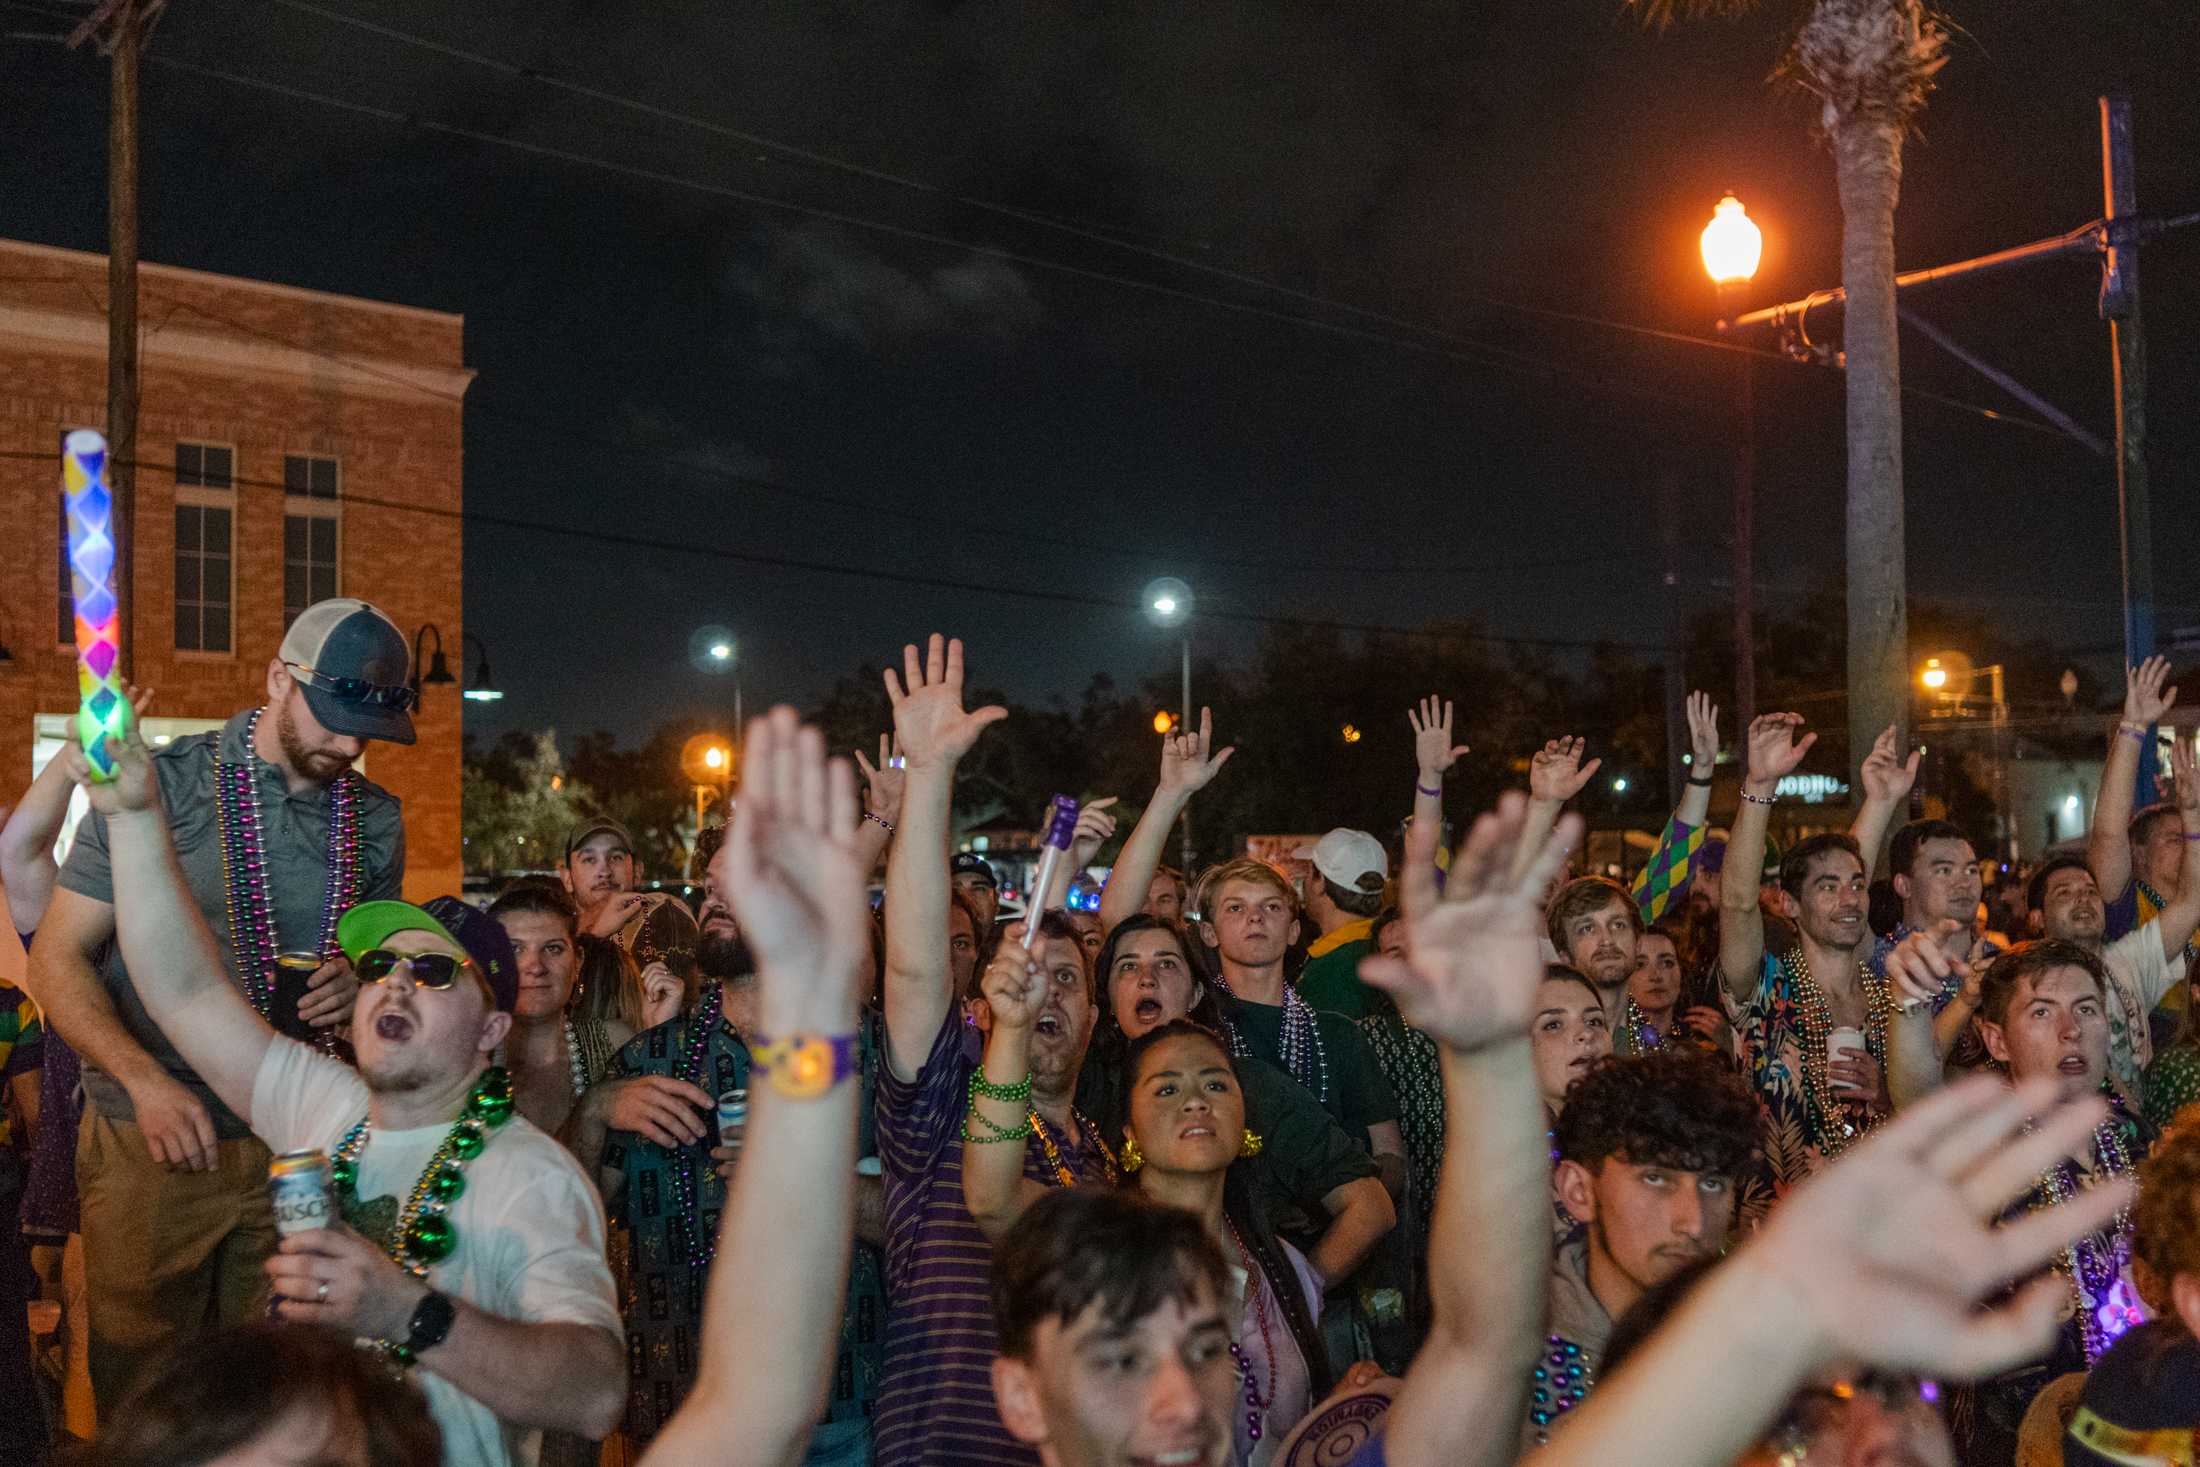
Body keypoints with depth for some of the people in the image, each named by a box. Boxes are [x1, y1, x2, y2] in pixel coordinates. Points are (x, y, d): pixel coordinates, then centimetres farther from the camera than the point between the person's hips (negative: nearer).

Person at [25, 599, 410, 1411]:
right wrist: (147, 1081, -21)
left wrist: (358, 983, -7)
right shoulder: (162, 783, -7)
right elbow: (57, 958, -6)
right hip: (153, 1144, -3)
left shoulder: (376, 820, 5)